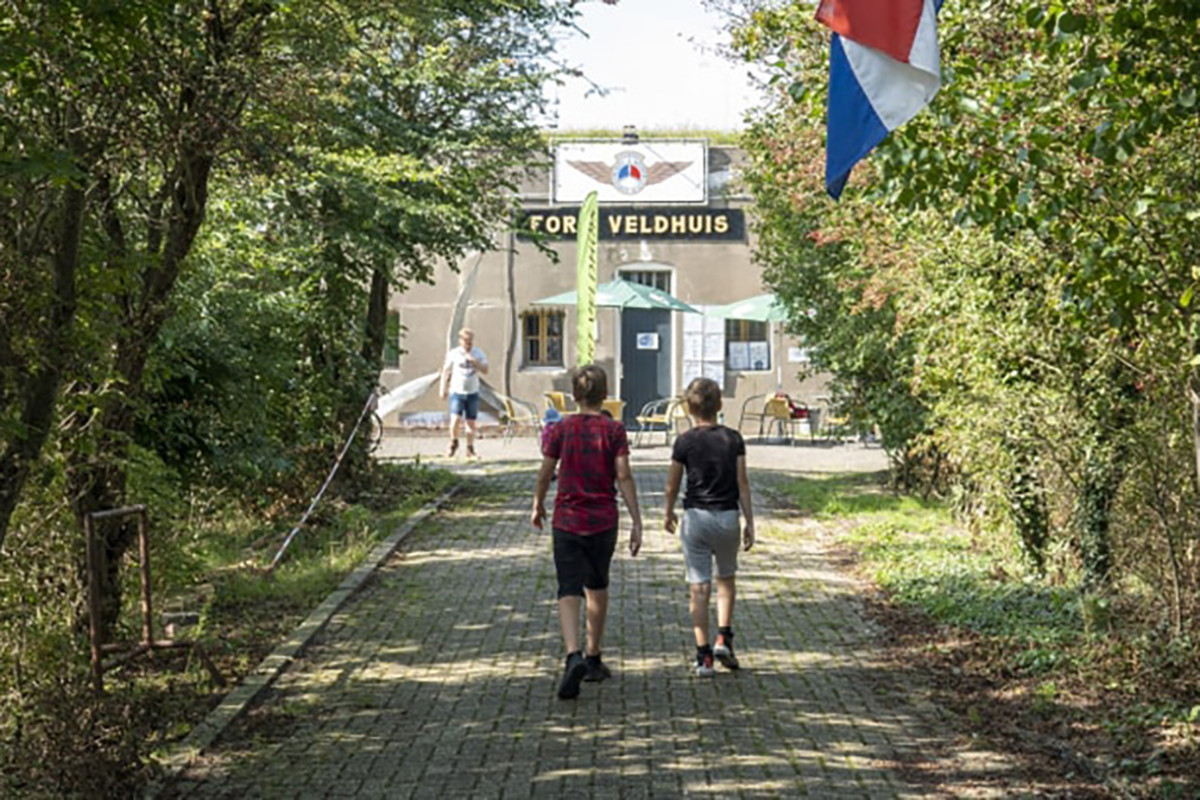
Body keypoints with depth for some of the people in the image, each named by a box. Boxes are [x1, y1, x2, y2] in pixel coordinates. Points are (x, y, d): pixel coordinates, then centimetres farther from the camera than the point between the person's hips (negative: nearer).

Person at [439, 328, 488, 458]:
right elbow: (446, 371, 5)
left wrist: (474, 362, -18)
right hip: (457, 392, -2)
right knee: (455, 419, -16)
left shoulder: (478, 353, 4)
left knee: (471, 422, 4)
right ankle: (454, 443, 9)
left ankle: (470, 449, 15)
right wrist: (443, 389, 4)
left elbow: (485, 370, -3)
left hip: (472, 393, 2)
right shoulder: (453, 354, -2)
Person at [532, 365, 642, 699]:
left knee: (569, 592, -4)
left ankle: (574, 656, -26)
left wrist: (538, 506, 18)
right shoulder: (614, 430, -5)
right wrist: (637, 523, -8)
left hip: (567, 520, -1)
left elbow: (545, 474, 0)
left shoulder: (560, 430, -3)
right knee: (597, 587, 19)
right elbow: (624, 477, -10)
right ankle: (593, 659, 29)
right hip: (604, 521, 1)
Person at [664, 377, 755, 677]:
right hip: (728, 517, 2)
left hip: (696, 517, -1)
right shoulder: (733, 439, -2)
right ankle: (724, 638, 10)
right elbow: (742, 483, -2)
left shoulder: (685, 441, -6)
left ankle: (703, 656, 1)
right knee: (726, 578, 22)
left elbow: (672, 485, 2)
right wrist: (749, 522, 4)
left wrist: (669, 513, 19)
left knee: (699, 587, 2)